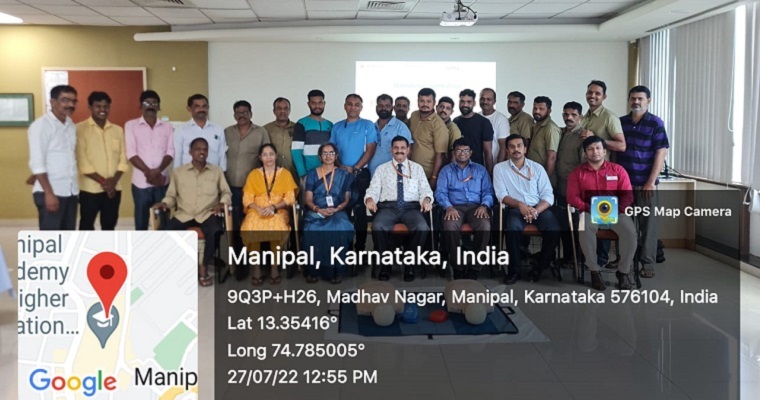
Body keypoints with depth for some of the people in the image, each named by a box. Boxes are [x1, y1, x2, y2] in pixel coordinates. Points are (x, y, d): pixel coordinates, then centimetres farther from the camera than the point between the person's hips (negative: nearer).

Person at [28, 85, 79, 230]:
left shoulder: (71, 125, 11)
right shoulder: (41, 125, -10)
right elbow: (37, 163, -15)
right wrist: (49, 193, -19)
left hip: (70, 191, 7)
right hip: (51, 191, -7)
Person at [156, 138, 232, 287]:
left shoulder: (216, 171, 10)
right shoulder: (178, 172, 10)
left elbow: (226, 192, 12)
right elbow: (171, 195, 11)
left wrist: (222, 203, -9)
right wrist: (165, 203, -10)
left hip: (207, 214, -1)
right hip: (184, 214, 1)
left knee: (215, 232, -34)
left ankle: (204, 266, -12)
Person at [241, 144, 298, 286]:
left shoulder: (285, 174, 10)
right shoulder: (253, 174, 12)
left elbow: (290, 198, 1)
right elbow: (247, 199, 4)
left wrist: (273, 207, -14)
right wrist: (258, 209, -16)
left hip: (278, 211, -1)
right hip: (257, 211, 1)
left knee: (278, 228, -36)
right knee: (250, 229, -34)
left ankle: (275, 266, -19)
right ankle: (256, 267, -18)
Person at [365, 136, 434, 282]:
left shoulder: (417, 168, 18)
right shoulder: (381, 169, 17)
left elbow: (425, 189, 9)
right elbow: (373, 189, 8)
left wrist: (426, 199, -15)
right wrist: (370, 199, -16)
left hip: (411, 207, 0)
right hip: (388, 207, 0)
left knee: (422, 228, -32)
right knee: (378, 226, -34)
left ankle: (410, 263, -12)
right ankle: (385, 263, -14)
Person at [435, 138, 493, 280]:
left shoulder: (480, 170, 21)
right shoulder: (446, 170, 18)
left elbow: (488, 191, 10)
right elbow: (440, 192, 4)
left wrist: (484, 205, -12)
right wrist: (448, 207, -16)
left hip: (476, 207, 1)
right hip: (455, 207, -1)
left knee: (485, 225, -33)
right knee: (450, 226, -35)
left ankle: (475, 267, -20)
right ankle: (457, 267, -19)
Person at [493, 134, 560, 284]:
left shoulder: (537, 167, 10)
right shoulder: (500, 168, 7)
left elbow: (548, 195, 4)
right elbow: (501, 194, -2)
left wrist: (536, 211, -15)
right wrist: (520, 205, -19)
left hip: (539, 208, 2)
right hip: (515, 208, -2)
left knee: (554, 230, -27)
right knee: (513, 229, -35)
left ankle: (539, 267, -5)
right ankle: (514, 270, -16)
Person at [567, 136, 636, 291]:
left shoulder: (618, 170, 9)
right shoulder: (577, 172, 9)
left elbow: (628, 195, 3)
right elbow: (572, 197, 1)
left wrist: (615, 210, -14)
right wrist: (590, 209, -15)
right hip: (590, 212, -1)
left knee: (630, 231, -29)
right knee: (585, 229, -35)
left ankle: (624, 271, -11)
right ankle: (594, 271, -22)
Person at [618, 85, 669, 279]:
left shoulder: (655, 123, -2)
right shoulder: (620, 122, 9)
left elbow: (661, 153, -7)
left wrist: (651, 181, -13)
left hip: (646, 184, -4)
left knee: (648, 224, 1)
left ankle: (648, 263, 7)